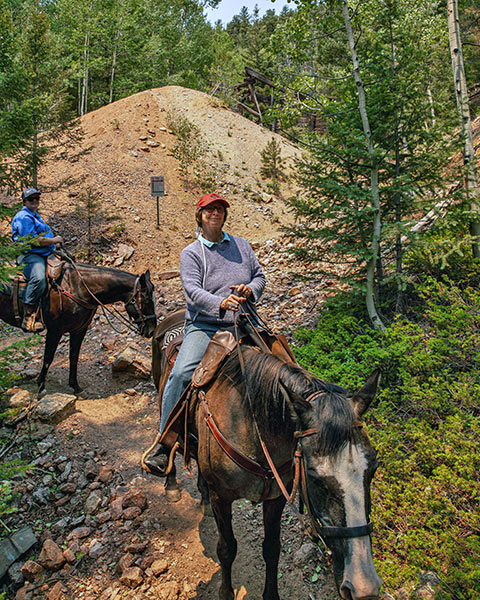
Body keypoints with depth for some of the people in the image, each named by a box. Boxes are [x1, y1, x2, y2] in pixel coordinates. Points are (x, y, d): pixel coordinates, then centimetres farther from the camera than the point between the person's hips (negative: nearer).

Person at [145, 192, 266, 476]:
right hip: (204, 326, -3)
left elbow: (260, 276, 18)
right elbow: (193, 289, -10)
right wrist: (220, 303, -30)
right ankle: (164, 441, -10)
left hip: (242, 325, 3)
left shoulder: (242, 245, 17)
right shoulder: (191, 253, 5)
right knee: (181, 373, -24)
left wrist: (250, 289, -7)